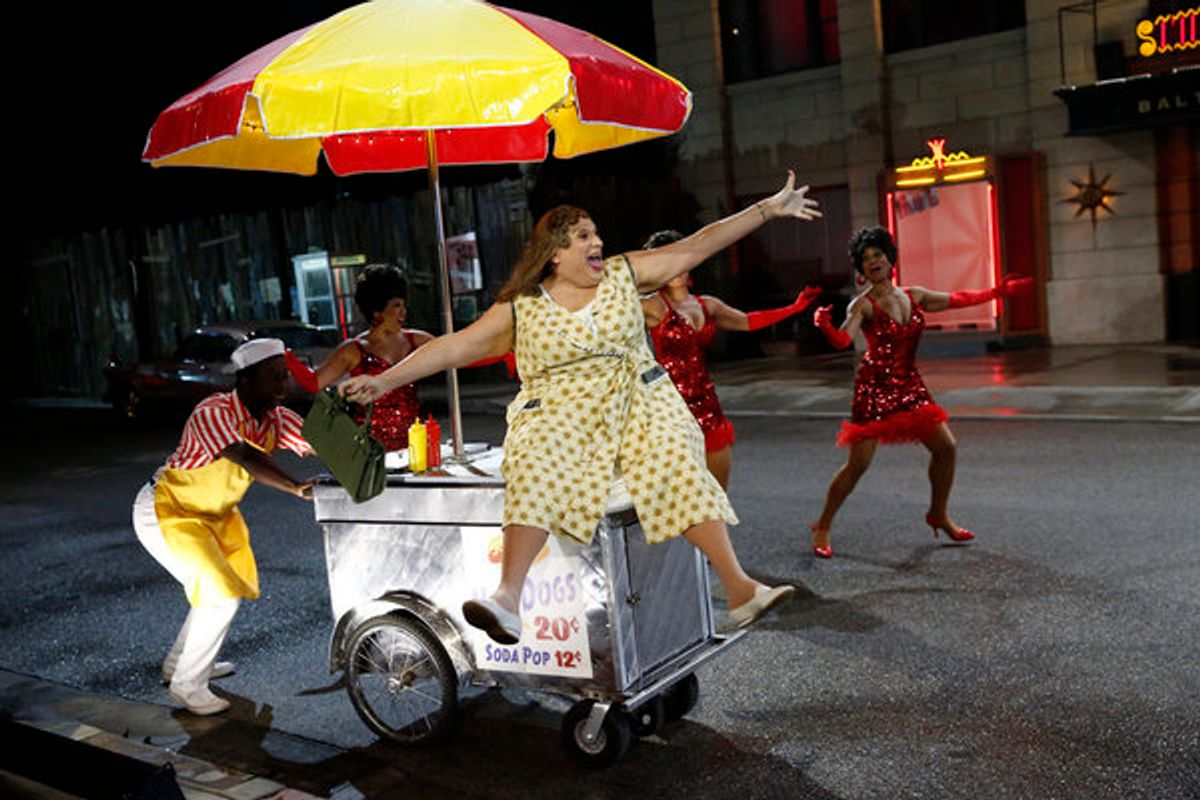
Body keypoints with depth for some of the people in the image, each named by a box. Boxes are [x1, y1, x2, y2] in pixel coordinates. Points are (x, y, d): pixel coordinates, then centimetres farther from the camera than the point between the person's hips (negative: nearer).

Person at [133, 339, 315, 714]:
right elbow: (245, 458, -46)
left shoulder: (276, 419, -6)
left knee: (231, 583, 16)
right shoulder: (215, 412, -30)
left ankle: (179, 662, 35)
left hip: (211, 513, 9)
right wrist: (297, 487, -58)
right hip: (165, 512, -9)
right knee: (221, 594, -15)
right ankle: (187, 684, 2)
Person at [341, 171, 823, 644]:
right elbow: (457, 345, 2)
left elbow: (697, 246, 11)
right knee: (535, 468, -33)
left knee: (676, 462, -27)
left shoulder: (624, 274, 12)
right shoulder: (520, 309, 6)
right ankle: (508, 597, -41)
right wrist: (384, 381, -7)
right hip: (559, 414, -1)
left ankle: (739, 589, -27)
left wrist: (768, 209, 9)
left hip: (634, 402, 1)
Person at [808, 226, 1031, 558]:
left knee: (945, 447, 5)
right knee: (858, 463, -10)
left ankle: (938, 515, 27)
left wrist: (997, 292, 25)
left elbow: (957, 300, 22)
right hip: (874, 387, -6)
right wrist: (824, 325, -46)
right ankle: (822, 528, 4)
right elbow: (842, 340, -25)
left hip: (909, 384, 6)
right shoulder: (862, 304, -10)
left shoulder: (914, 296, 9)